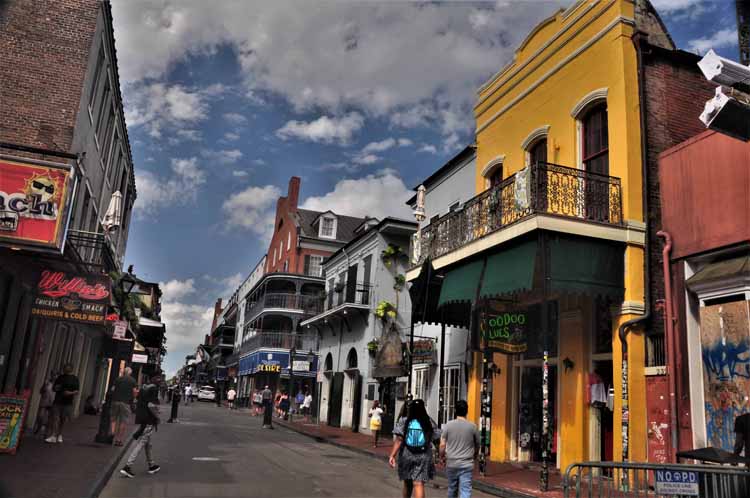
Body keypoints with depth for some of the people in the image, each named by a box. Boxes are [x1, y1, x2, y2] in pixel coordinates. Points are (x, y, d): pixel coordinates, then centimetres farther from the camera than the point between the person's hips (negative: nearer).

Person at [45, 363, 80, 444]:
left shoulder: (74, 379, 3)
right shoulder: (60, 377, 12)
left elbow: (77, 392, -1)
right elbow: (53, 388, 20)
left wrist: (71, 393, -21)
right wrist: (55, 388, -4)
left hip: (68, 403, -2)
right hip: (57, 401, 2)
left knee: (63, 420, 4)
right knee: (55, 418, -8)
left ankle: (59, 435, 20)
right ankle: (53, 436, -10)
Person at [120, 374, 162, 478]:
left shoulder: (143, 388, 13)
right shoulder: (154, 389, -14)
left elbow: (138, 403, 18)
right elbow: (152, 405, -23)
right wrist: (157, 416, -10)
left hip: (141, 418, 9)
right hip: (149, 420, -9)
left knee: (148, 443, 18)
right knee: (141, 444, -5)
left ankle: (151, 465, 28)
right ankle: (128, 466, -9)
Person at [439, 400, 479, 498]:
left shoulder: (448, 425, -4)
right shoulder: (473, 427, -3)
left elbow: (442, 445, -6)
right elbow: (477, 446, 8)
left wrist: (442, 457, 12)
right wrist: (474, 457, 27)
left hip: (451, 463, 1)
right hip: (466, 464, -1)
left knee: (452, 488, 19)